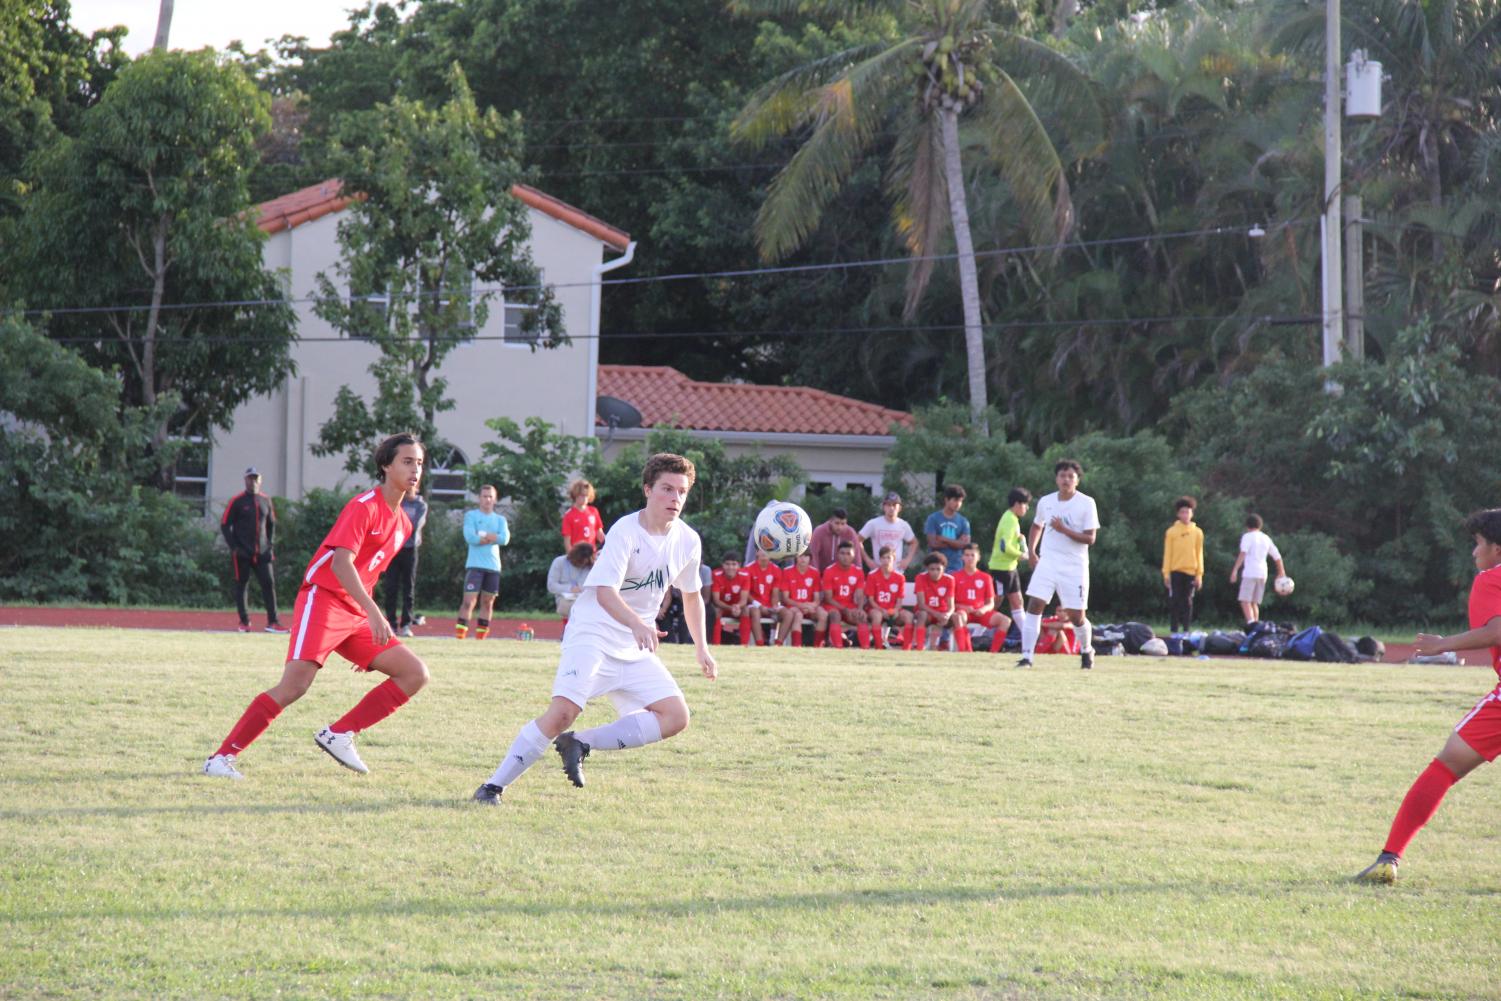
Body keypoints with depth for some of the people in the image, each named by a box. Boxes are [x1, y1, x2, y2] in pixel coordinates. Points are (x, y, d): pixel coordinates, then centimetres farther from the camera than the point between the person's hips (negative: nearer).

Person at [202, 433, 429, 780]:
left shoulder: (403, 524, 16)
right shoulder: (364, 507, -11)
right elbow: (341, 562, -24)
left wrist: (371, 619, 24)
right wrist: (373, 612, -33)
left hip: (356, 616, 9)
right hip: (323, 599, -9)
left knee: (415, 674, -1)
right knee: (295, 684, -22)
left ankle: (339, 734, -3)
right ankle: (222, 757, -16)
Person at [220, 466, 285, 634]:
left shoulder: (265, 501, 11)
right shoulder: (237, 502, -3)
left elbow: (271, 524, 21)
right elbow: (224, 525, -3)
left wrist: (270, 545, 9)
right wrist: (234, 547, -11)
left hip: (261, 552, 4)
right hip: (242, 553, -3)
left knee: (269, 583, -4)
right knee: (241, 585, 1)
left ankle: (272, 622, -4)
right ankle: (244, 621, 9)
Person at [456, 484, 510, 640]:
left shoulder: (500, 519, 13)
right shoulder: (471, 516, 4)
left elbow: (505, 539, -5)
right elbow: (470, 537, -12)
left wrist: (483, 536, -10)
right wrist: (492, 538, -5)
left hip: (493, 566, 4)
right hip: (475, 565, -4)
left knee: (488, 602, 7)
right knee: (469, 601, -12)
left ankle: (481, 636, 14)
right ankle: (459, 635, -13)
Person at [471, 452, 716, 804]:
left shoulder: (688, 541, 3)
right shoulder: (626, 531, -16)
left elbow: (691, 595, 23)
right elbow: (605, 591, -28)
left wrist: (701, 648, 22)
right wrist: (637, 624, -45)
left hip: (636, 647, 7)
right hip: (592, 635, -7)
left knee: (676, 716, -10)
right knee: (563, 713, -24)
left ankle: (579, 745, -7)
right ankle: (493, 785, -14)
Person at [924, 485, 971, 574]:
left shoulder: (963, 521, 8)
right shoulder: (933, 519, 1)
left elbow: (965, 544, -3)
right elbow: (933, 543, -7)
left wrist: (943, 539, -7)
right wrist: (954, 543, -5)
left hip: (956, 568, 2)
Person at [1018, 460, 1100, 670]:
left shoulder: (1086, 503, -7)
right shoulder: (1045, 502, 5)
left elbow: (1090, 538, -11)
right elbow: (1036, 526, 25)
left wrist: (1064, 530, -22)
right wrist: (1031, 552, 13)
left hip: (1074, 566, -3)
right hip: (1047, 563, 3)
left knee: (1076, 615, 2)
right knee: (1034, 605, -13)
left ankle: (1086, 651, 31)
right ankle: (1027, 656, -13)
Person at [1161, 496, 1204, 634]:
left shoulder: (1197, 532, 6)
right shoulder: (1171, 532, 2)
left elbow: (1199, 554, 7)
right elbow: (1167, 553, 2)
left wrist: (1199, 574, 1)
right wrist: (1166, 573, -4)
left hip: (1191, 572, 1)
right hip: (1176, 571, -1)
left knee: (1187, 602, 3)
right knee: (1175, 601, -3)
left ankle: (1186, 630, 7)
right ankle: (1174, 631, 0)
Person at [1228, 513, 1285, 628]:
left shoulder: (1247, 537, 0)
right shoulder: (1266, 538, 18)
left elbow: (1243, 554, -16)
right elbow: (1277, 557, 22)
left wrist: (1235, 569, -21)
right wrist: (1281, 572, 34)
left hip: (1250, 573, -6)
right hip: (1262, 573, 6)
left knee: (1245, 601, -11)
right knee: (1254, 603, 14)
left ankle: (1251, 624, -30)